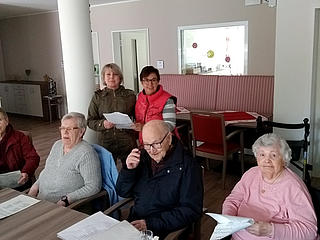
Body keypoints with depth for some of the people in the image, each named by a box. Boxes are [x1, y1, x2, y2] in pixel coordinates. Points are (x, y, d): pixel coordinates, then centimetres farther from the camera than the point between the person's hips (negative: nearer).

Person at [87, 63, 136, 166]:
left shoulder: (130, 95, 6)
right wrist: (102, 124, -13)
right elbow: (90, 121, 5)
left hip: (128, 142, 0)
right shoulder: (97, 97, 6)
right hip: (106, 142, 0)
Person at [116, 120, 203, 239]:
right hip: (133, 224, 4)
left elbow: (191, 210, -15)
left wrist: (150, 223, -20)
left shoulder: (188, 166, -11)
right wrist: (129, 169, -8)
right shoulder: (142, 157, 5)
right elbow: (123, 193, 11)